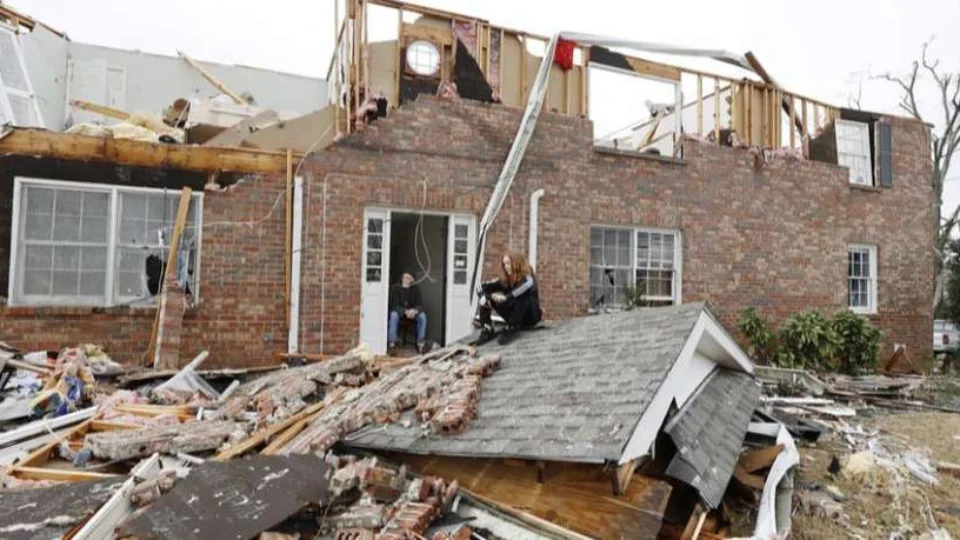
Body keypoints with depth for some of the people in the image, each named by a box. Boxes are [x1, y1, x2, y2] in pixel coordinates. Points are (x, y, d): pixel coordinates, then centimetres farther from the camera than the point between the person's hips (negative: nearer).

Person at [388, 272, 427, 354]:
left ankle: (420, 343, -19)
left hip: (412, 311, 2)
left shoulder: (415, 289, -7)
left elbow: (420, 305, -10)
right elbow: (394, 305, -17)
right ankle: (392, 342, -31)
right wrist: (406, 312, -34)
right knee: (394, 315, -35)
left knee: (422, 316, -26)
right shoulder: (396, 288, -12)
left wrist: (415, 310, -35)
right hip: (399, 311, -2)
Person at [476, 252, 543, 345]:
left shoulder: (527, 277, -15)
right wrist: (483, 296, -28)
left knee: (523, 293, -34)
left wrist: (506, 297, -43)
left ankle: (511, 329, -32)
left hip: (531, 317, -4)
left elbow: (528, 284, -41)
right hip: (515, 318, 5)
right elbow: (482, 287, -5)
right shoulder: (504, 280, -3)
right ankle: (487, 331, -18)